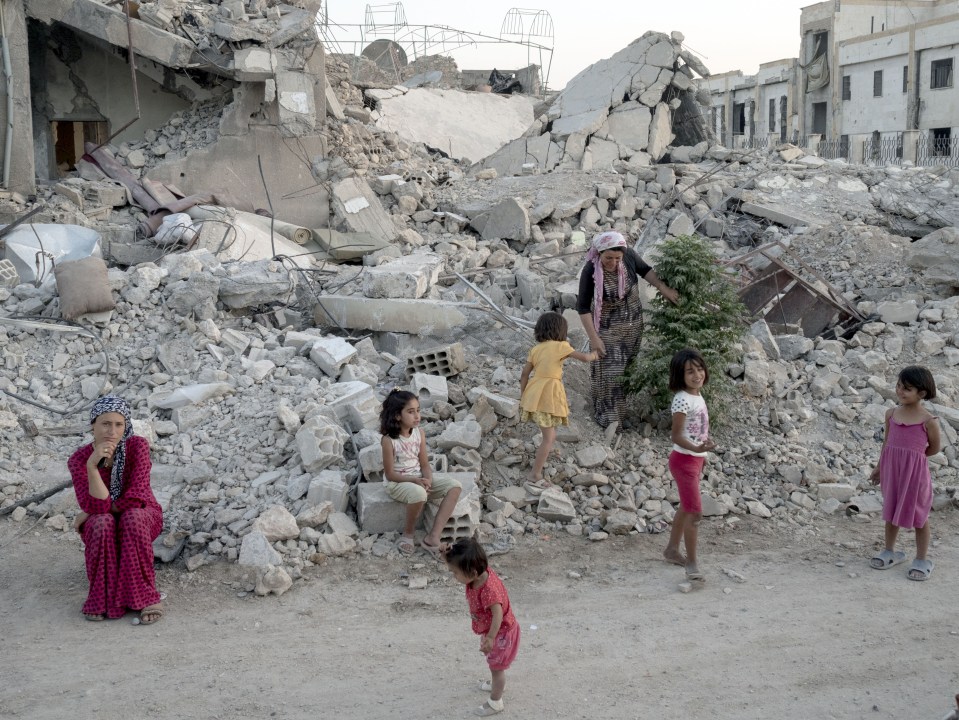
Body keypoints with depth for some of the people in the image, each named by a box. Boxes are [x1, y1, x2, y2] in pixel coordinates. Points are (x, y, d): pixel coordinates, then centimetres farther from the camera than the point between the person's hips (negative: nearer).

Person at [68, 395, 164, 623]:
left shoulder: (138, 446, -21)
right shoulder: (78, 459, -17)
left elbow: (135, 499, -27)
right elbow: (98, 507, -29)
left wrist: (87, 515, -17)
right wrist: (92, 465, -41)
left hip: (141, 518, -1)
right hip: (102, 526, 1)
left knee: (132, 518, -35)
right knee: (102, 523, -34)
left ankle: (145, 595, -25)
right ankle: (103, 596, -19)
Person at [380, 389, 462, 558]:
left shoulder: (419, 433, -1)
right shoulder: (389, 440, -17)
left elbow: (425, 464, 3)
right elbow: (390, 474, -14)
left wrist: (427, 480, -18)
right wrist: (415, 480, -24)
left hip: (418, 481, 6)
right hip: (397, 483, -6)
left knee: (455, 486, -14)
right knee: (418, 493, -39)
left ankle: (433, 537, -20)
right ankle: (409, 533, -8)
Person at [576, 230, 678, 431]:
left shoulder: (629, 255, -20)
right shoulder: (590, 271, -29)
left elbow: (645, 270, 3)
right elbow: (583, 307, -21)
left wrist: (663, 287, -5)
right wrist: (594, 338, -21)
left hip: (633, 323, 4)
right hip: (607, 328, -4)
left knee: (629, 367, 20)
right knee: (609, 372, 3)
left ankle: (626, 407, 42)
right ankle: (608, 414, 24)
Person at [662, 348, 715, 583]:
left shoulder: (697, 395, 5)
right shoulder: (682, 400, -23)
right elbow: (677, 435, -27)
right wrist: (696, 448, -44)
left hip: (695, 458, 10)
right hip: (684, 459, -10)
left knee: (686, 508, 21)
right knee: (695, 511, -11)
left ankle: (672, 550, 36)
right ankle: (692, 565, -6)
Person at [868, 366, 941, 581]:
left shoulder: (928, 421, -14)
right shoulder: (891, 414, 1)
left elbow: (934, 448, -2)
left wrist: (911, 458, 1)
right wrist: (880, 466, 15)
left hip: (915, 472, -5)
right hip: (891, 470, 5)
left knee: (918, 515, 8)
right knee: (891, 511, 17)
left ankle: (922, 560, 20)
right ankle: (890, 551, 33)